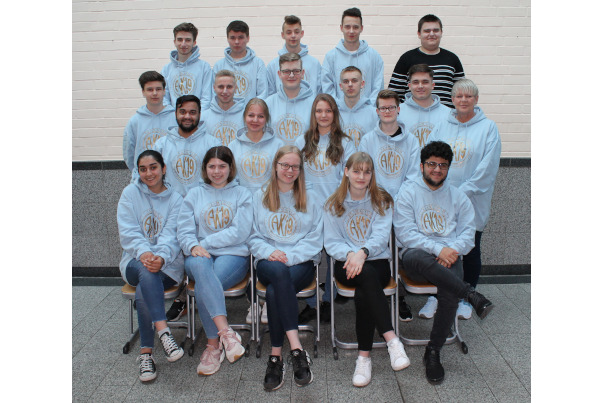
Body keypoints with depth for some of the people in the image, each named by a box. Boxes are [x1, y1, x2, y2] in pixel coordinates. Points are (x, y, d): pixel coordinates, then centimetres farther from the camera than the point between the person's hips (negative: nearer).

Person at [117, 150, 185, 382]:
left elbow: (172, 235, -7)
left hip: (168, 265, 0)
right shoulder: (130, 194, 9)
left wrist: (161, 257, -29)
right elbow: (128, 232, -4)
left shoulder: (175, 199, 8)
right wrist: (143, 252, -25)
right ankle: (163, 330, -44)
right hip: (134, 262, 0)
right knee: (146, 271, -36)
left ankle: (146, 352, -24)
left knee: (143, 291, -31)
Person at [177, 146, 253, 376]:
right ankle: (226, 332, -40)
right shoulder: (194, 195, 20)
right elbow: (184, 231, 8)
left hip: (233, 255, -1)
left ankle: (213, 346, -22)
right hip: (199, 256, 2)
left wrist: (206, 242, -8)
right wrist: (193, 246, -14)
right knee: (200, 266, -37)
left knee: (203, 287, -33)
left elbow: (240, 232, -2)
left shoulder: (242, 194, 12)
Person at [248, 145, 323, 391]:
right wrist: (269, 252, -12)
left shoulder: (309, 198, 13)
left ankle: (276, 356, -24)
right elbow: (254, 237, 10)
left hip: (301, 262, 0)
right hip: (268, 262, 1)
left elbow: (314, 240, 4)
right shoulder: (259, 197, 15)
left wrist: (289, 256, -13)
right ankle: (296, 347, -36)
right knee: (279, 272, -37)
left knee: (274, 290, -33)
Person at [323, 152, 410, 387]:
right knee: (367, 275, -36)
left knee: (363, 292, -34)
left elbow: (381, 236, -6)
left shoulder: (382, 201, 8)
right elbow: (331, 242, 2)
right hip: (346, 264, 0)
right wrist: (349, 254, -20)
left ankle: (364, 356, -25)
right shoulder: (333, 205, 10)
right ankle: (392, 340, -37)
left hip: (377, 262, 0)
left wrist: (362, 252, -27)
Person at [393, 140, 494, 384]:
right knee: (416, 257, -40)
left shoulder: (458, 197, 18)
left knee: (450, 292, -30)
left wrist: (453, 249, -14)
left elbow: (468, 232, 9)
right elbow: (405, 233, -5)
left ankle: (433, 352, -13)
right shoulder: (408, 193, 7)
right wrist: (438, 249, -16)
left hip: (448, 256, 2)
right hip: (416, 256, -2)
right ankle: (472, 296, -34)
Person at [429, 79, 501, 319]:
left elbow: (487, 167, -10)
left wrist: (464, 192, -17)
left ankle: (466, 299, 25)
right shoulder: (441, 128, 8)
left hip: (472, 203, -2)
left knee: (470, 251, 9)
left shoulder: (488, 127, -2)